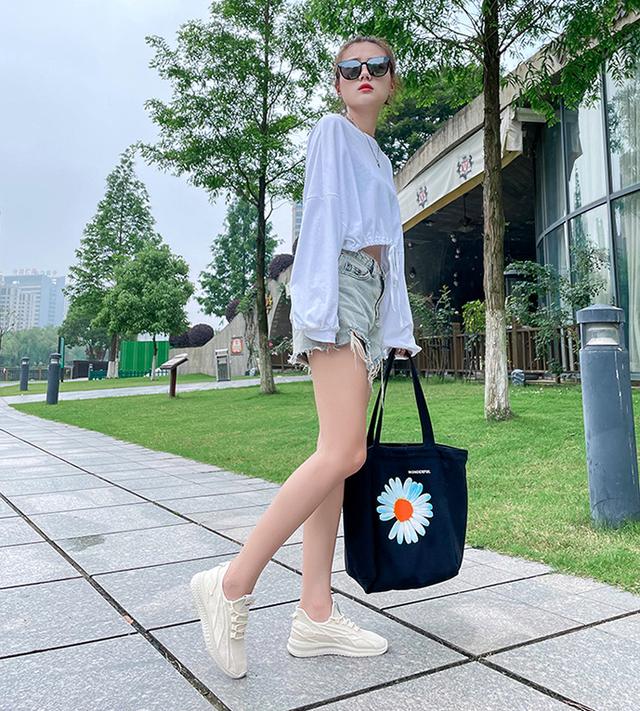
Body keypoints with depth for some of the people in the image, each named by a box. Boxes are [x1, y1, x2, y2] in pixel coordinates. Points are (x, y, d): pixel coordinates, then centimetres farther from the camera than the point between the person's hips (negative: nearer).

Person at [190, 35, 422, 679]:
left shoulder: (380, 159, 30)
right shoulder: (333, 131, 7)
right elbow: (320, 216, -7)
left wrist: (400, 327, 19)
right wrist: (321, 307, -18)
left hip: (371, 297, 8)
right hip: (337, 288, -8)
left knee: (337, 459, -1)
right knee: (343, 453, -22)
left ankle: (314, 616, 2)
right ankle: (232, 583, -13)